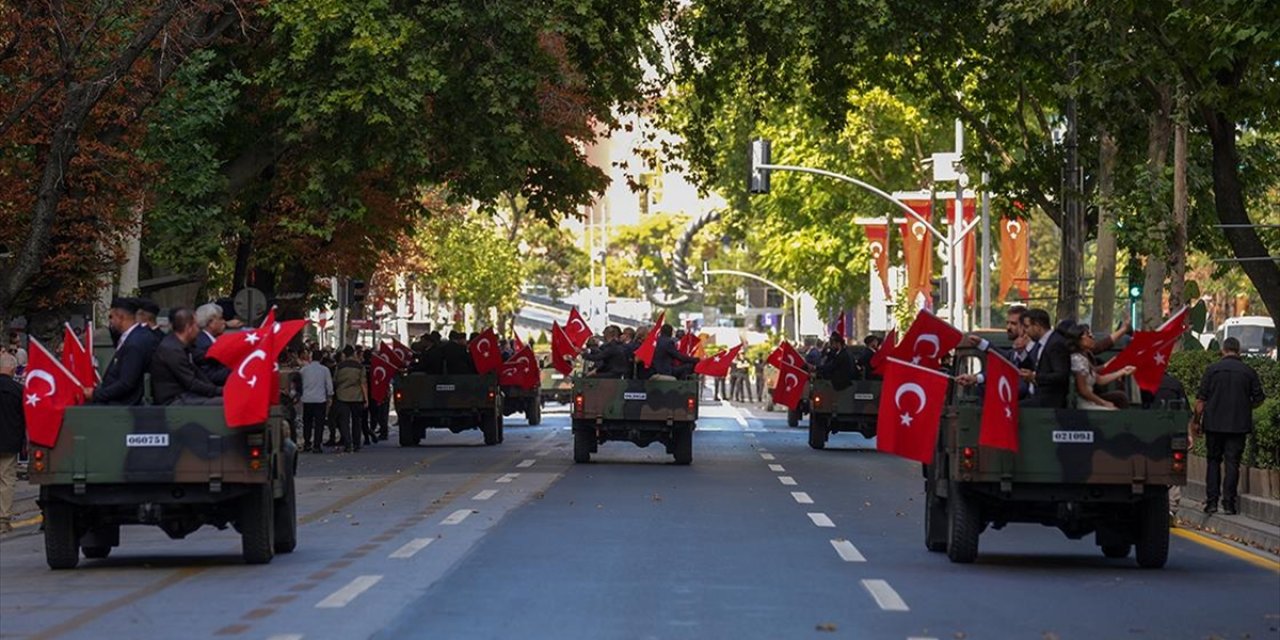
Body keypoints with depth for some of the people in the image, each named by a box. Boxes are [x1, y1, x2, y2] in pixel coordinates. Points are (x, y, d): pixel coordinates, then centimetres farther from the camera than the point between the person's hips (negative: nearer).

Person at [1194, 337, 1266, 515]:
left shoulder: (1212, 370, -3)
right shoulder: (1249, 372, 0)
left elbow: (1201, 400, -2)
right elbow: (1259, 399, 5)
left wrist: (1197, 420, 8)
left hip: (1214, 424, 0)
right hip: (1239, 425, 0)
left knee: (1213, 461, 11)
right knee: (1232, 463, 2)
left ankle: (1212, 500, 5)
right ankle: (1229, 503, -1)